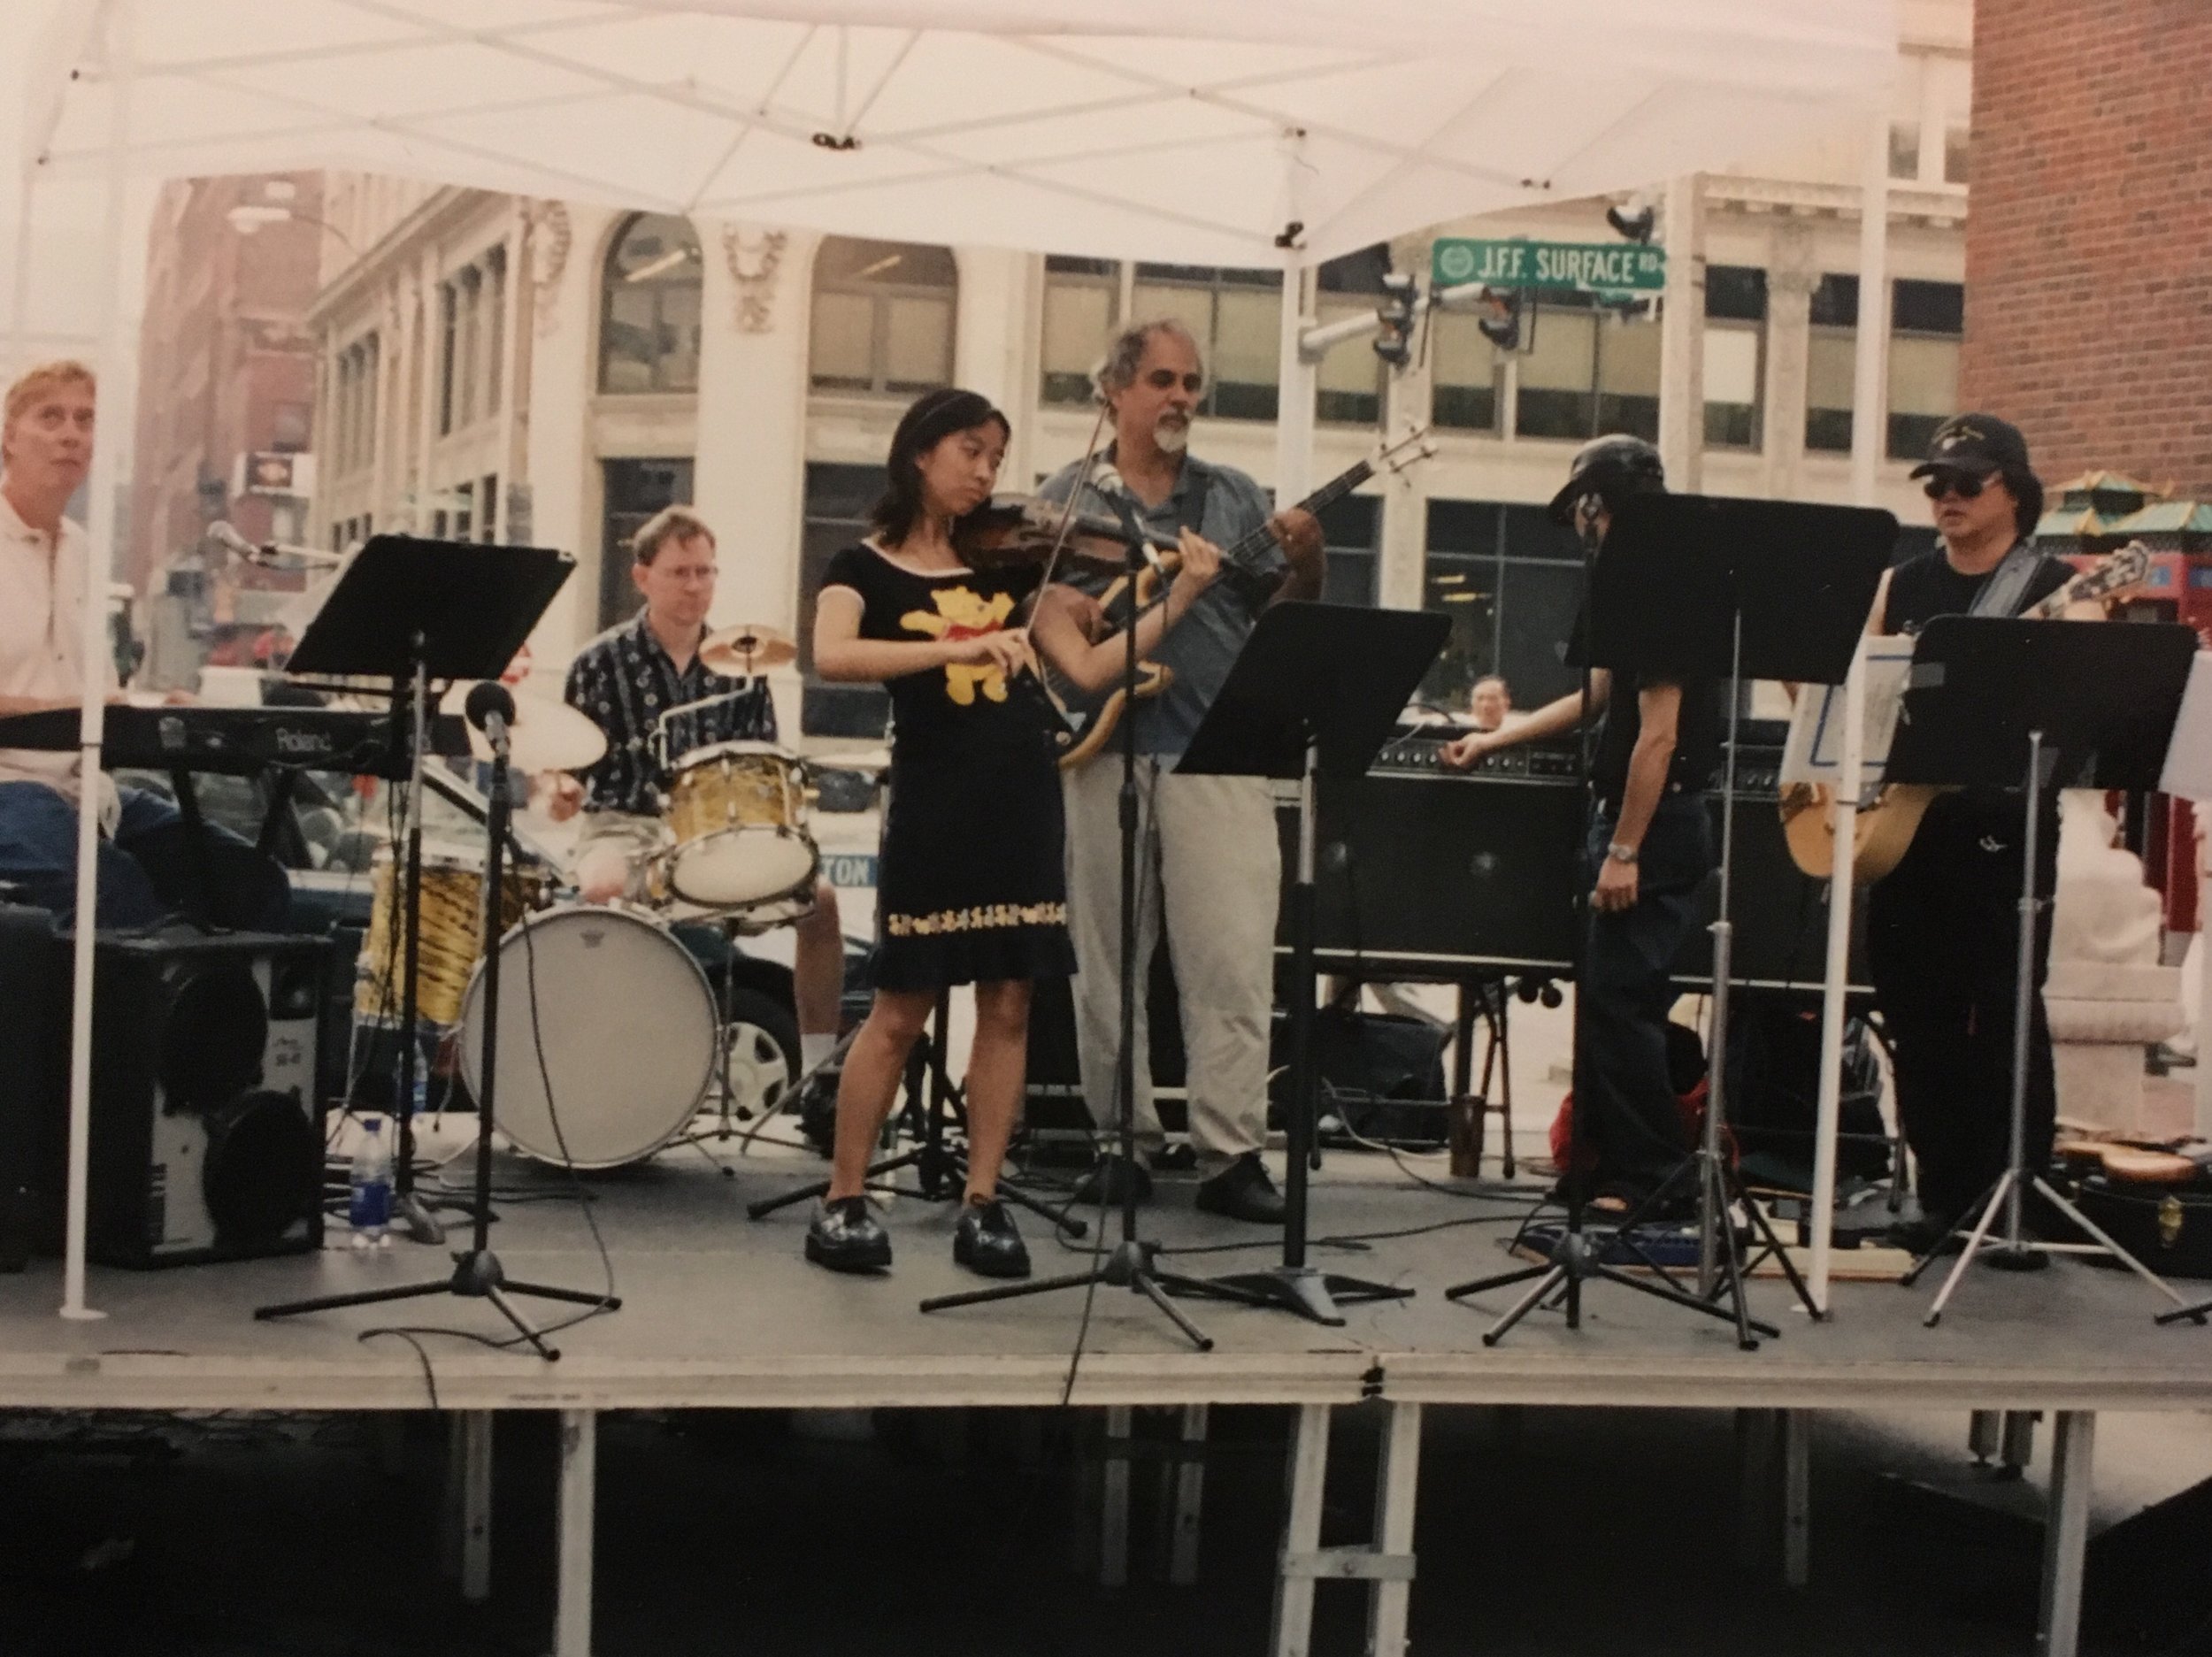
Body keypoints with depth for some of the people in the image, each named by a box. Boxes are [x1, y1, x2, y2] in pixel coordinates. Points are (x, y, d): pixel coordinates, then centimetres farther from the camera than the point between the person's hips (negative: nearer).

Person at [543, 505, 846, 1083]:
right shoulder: (602, 663, 0)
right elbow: (565, 762, 1)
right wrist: (558, 790, -22)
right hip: (626, 829, -3)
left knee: (818, 897, -18)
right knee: (602, 891, -38)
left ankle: (819, 1064, -7)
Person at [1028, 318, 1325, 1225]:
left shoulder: (1236, 497, 14)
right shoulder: (1067, 497, 11)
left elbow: (1282, 622, 12)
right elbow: (1044, 606, 0)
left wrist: (1306, 564, -8)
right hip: (1105, 749, 0)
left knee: (1233, 962, -7)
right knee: (1107, 961, 4)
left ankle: (1232, 1154, -5)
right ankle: (1125, 1142, 13)